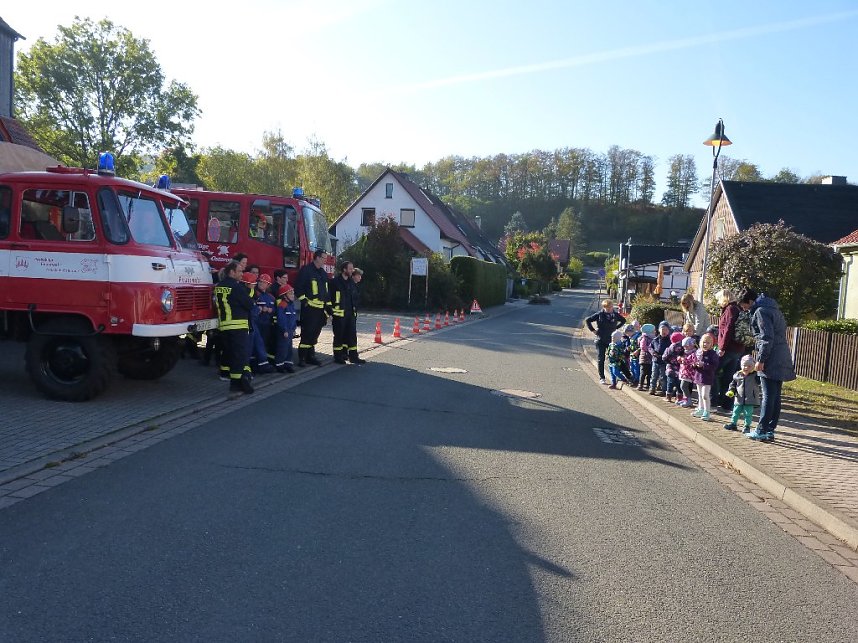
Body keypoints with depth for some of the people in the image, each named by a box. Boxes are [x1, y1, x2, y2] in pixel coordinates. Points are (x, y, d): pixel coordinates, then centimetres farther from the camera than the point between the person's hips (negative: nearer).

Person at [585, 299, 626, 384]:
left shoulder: (615, 315, 1)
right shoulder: (599, 315, -7)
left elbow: (623, 320, 21)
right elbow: (587, 320, -1)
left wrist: (616, 327, 10)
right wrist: (593, 330, -4)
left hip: (612, 339, 2)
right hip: (601, 340, -2)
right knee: (601, 359, 1)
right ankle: (601, 378, 7)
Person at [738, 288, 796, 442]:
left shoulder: (760, 311, -11)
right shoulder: (773, 308, 18)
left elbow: (767, 338, -19)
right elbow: (782, 328, 19)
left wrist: (761, 359, -16)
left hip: (770, 360, -9)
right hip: (782, 359, 9)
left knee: (768, 396, -5)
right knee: (775, 396, 10)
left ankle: (762, 431, -1)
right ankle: (770, 430, 15)